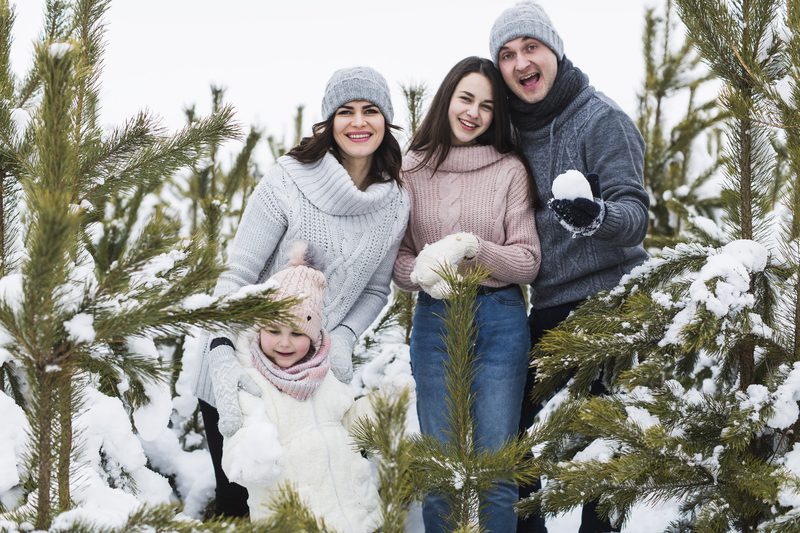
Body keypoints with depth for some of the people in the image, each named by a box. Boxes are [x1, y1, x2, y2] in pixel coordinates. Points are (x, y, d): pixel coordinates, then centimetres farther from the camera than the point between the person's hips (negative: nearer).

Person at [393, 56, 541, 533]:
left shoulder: (510, 171, -2)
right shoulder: (412, 170, 4)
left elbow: (528, 262, -4)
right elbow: (396, 257, 6)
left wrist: (470, 247, -20)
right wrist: (420, 272, -17)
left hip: (500, 320, -1)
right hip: (434, 320, 2)